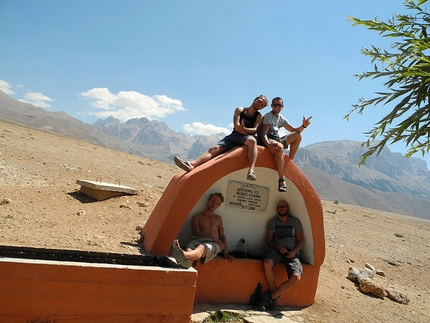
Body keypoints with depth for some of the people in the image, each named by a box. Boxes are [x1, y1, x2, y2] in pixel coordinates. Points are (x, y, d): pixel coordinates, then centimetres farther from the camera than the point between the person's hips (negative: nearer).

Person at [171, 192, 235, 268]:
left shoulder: (218, 218, 33)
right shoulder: (197, 217, 22)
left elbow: (222, 235, 25)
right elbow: (197, 233, 6)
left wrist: (225, 253, 11)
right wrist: (215, 239, -5)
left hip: (213, 244, 0)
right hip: (198, 240, 0)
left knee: (202, 248, -41)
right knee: (190, 249, -41)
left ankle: (183, 255, -74)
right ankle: (187, 261, -78)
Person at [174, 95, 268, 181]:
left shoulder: (259, 116, 12)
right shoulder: (240, 110, 16)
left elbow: (255, 130, -6)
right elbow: (236, 127, 3)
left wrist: (243, 129, -23)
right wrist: (249, 131, -7)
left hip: (247, 138, -2)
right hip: (234, 135, 3)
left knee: (252, 140, -40)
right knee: (214, 148, -21)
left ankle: (251, 171, -56)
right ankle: (192, 164, -42)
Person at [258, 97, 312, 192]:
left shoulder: (282, 119, 16)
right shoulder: (268, 116, -5)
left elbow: (295, 131, 18)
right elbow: (263, 134, -17)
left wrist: (303, 126, -3)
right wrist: (268, 145, -36)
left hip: (277, 140, 8)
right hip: (265, 141, -8)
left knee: (298, 135, 4)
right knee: (279, 147, -40)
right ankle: (281, 180, -40)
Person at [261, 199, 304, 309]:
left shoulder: (295, 222, 12)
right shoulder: (272, 222, 11)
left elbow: (300, 241, 12)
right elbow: (269, 240, 10)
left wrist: (294, 251, -7)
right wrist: (278, 247, -10)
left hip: (291, 253, 0)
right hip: (277, 250, 0)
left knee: (296, 277, -28)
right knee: (267, 263, -35)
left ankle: (271, 296, -10)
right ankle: (273, 291, -12)